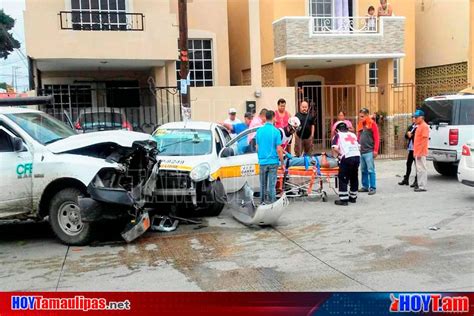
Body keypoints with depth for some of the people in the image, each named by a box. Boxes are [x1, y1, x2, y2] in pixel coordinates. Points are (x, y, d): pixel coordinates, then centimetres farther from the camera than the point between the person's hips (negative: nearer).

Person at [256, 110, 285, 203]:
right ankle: (272, 202, 4)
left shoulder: (259, 131, 2)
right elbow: (279, 149, -10)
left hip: (262, 161, 3)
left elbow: (257, 147, 8)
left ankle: (262, 202, 20)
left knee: (263, 184, 13)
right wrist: (282, 162, -1)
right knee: (272, 184, 1)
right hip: (273, 162, -3)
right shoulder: (276, 131, -9)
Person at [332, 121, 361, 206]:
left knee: (343, 179, 0)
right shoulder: (353, 134, 24)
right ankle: (353, 197, 27)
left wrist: (340, 154, 11)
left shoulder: (338, 135, 9)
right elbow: (358, 147, 22)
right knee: (354, 178, 17)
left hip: (347, 158, -6)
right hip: (357, 156, 6)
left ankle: (343, 199, -2)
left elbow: (335, 148, -6)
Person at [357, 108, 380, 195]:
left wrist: (375, 150, -12)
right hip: (361, 151, 6)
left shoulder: (372, 124, -2)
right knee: (363, 170, 10)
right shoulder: (360, 125, 15)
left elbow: (377, 138, -6)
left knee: (371, 170, -6)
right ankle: (365, 186, 18)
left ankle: (373, 188, -3)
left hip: (369, 151, -6)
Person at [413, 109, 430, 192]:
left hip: (421, 153, -10)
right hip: (417, 152, 10)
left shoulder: (424, 126, -12)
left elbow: (425, 140, -18)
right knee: (419, 169, 12)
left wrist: (420, 152, -22)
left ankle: (422, 187, -5)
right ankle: (420, 185, 18)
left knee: (421, 169, -7)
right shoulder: (419, 126, 17)